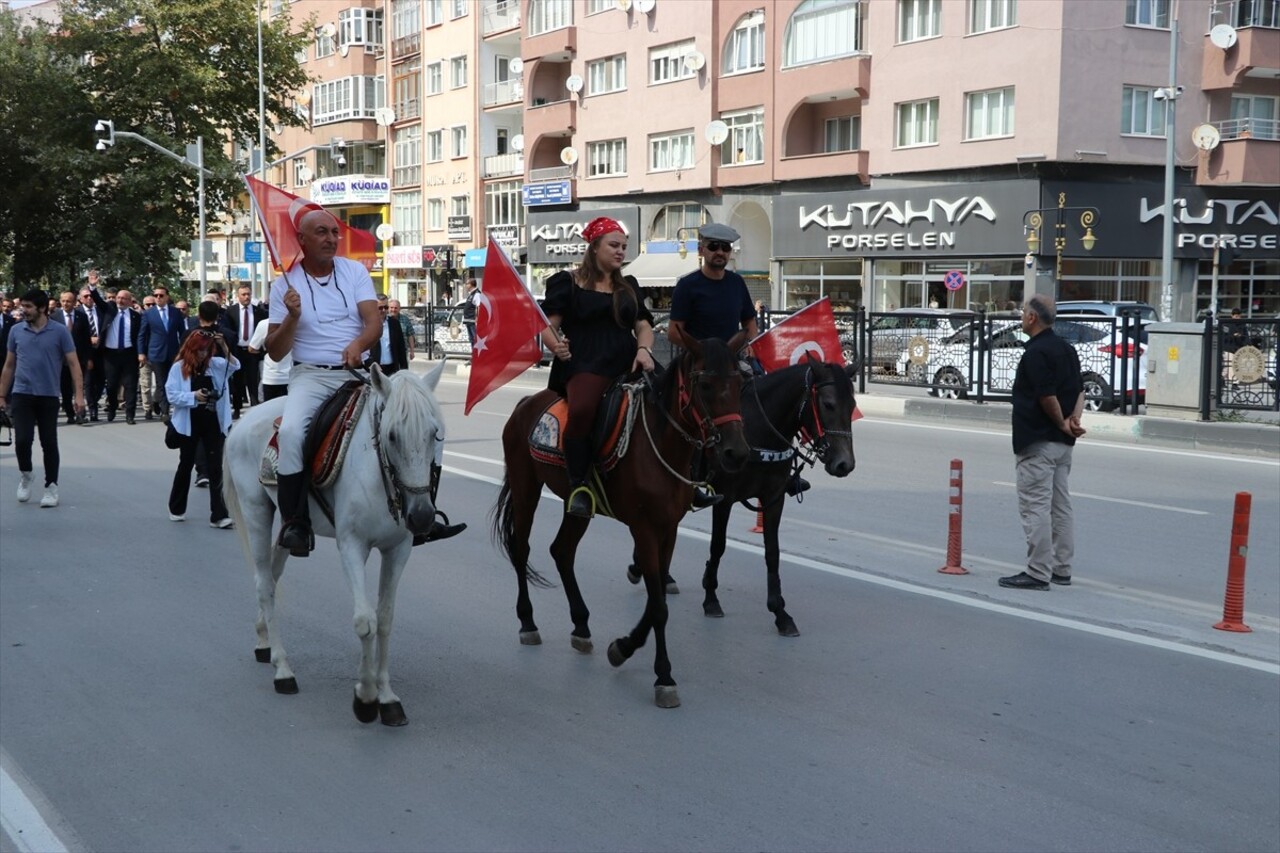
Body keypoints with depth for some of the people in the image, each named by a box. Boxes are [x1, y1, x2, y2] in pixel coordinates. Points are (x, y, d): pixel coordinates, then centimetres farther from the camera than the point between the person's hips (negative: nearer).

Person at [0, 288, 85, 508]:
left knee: (49, 443, 2)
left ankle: (51, 487, 15)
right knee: (22, 440, -9)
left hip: (49, 396, -1)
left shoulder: (60, 331, -4)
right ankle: (25, 475, 19)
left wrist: (79, 394, -13)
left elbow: (73, 364, -4)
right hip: (21, 395, 1)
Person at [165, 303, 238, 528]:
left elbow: (234, 365, -16)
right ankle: (176, 508, 30)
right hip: (190, 423, -1)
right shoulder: (179, 368, -4)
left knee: (215, 467, -2)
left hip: (213, 422, 1)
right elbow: (171, 395, -9)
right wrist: (193, 396, -21)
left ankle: (218, 515, -3)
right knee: (186, 464, 12)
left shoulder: (216, 364, 2)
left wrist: (224, 347, -30)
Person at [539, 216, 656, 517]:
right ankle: (578, 486, -26)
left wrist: (644, 349, -2)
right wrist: (555, 346, -19)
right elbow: (548, 325, 3)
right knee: (581, 410, -37)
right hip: (584, 366, -6)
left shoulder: (629, 287, 24)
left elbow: (643, 324, 20)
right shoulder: (568, 283, 9)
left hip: (627, 366, 6)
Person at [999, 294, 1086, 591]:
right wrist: (1074, 418, -3)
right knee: (1060, 506, 13)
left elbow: (1047, 396, -20)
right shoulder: (1066, 349, 14)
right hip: (1063, 443, 10)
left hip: (1038, 441, -10)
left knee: (1035, 507, -7)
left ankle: (1038, 572, -8)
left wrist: (1062, 423, -6)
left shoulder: (1036, 352, -16)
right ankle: (1061, 569, 17)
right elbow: (1079, 390, 12)